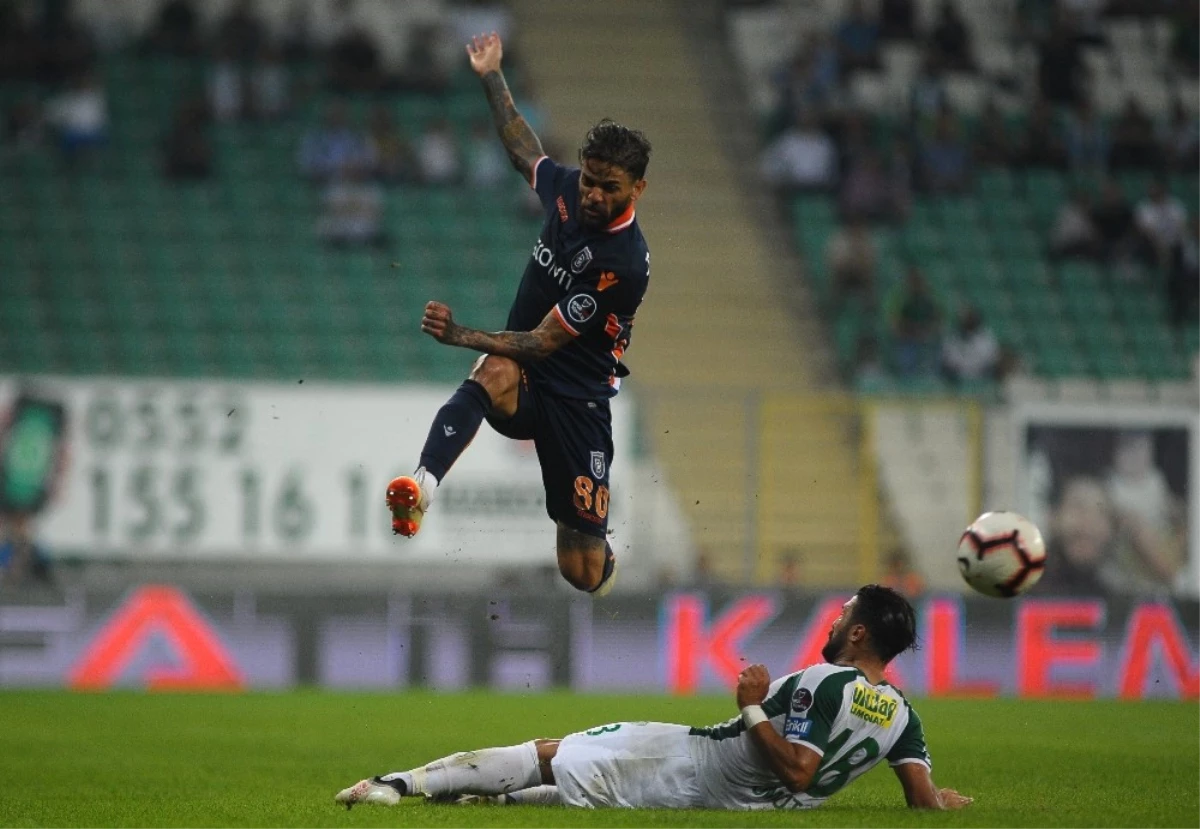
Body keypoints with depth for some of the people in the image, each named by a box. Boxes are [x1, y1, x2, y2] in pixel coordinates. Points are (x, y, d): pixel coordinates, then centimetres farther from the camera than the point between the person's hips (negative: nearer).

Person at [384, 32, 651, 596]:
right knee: (494, 373, -38)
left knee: (583, 574, -3)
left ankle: (599, 546, 39)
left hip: (576, 399, -4)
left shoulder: (625, 264, -22)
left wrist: (460, 335, -31)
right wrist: (491, 75, 25)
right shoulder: (566, 188, -2)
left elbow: (543, 342, -22)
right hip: (520, 382, 4)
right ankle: (420, 489, -61)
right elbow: (521, 147, 23)